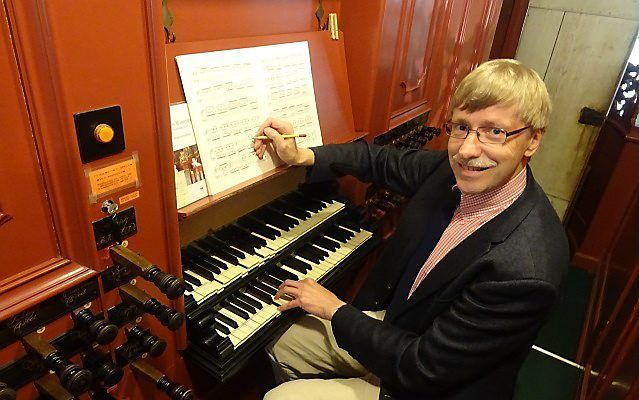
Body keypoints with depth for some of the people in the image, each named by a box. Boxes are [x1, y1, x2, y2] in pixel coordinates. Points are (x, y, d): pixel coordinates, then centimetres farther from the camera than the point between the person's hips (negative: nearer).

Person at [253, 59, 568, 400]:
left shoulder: (525, 271, -36)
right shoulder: (455, 169, -15)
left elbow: (421, 367, -28)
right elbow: (384, 161, 4)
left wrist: (335, 310, -17)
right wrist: (301, 157, -7)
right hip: (394, 320, 6)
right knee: (282, 342, 15)